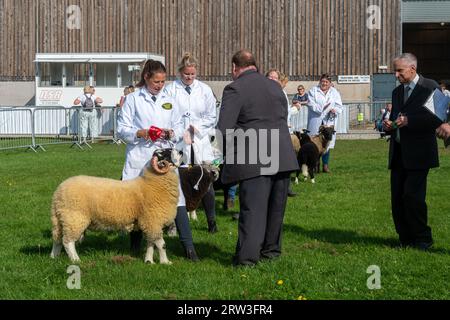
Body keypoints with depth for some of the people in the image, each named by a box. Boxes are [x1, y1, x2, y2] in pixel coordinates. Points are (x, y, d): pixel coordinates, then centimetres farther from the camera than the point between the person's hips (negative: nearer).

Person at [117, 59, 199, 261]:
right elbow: (122, 129, 1)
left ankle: (188, 247, -7)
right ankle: (135, 248, 18)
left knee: (176, 199, -8)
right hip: (139, 159, -2)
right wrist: (140, 133, -17)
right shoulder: (133, 99, 4)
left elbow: (180, 129, 16)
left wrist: (172, 133, -7)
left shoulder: (169, 101, 15)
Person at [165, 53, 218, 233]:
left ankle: (211, 221, 6)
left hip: (200, 140, 2)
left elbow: (211, 116, 10)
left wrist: (196, 127, -3)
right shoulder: (171, 90, -1)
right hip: (177, 142, -2)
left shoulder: (204, 89, 8)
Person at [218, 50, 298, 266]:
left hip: (253, 161, -6)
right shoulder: (275, 86, 13)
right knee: (276, 207, 17)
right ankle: (271, 250, 29)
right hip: (282, 157, 6)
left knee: (253, 209, -5)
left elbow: (224, 128, -13)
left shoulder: (234, 89, -8)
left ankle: (247, 259, -8)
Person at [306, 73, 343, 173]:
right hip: (315, 122, -2)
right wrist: (322, 108, -21)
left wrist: (335, 110, -15)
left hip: (328, 121, 2)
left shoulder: (335, 93, 13)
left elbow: (339, 107, 7)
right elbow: (311, 104, -7)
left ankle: (325, 165, 9)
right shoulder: (313, 91, 6)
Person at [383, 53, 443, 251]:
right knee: (397, 198, 4)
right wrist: (388, 125, 3)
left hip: (419, 153, -7)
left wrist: (409, 121, -19)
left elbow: (437, 118, -12)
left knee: (413, 196, -13)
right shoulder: (397, 92, 18)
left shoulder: (430, 87, -4)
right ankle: (406, 239, 13)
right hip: (398, 153, 7)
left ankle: (422, 240, 1)